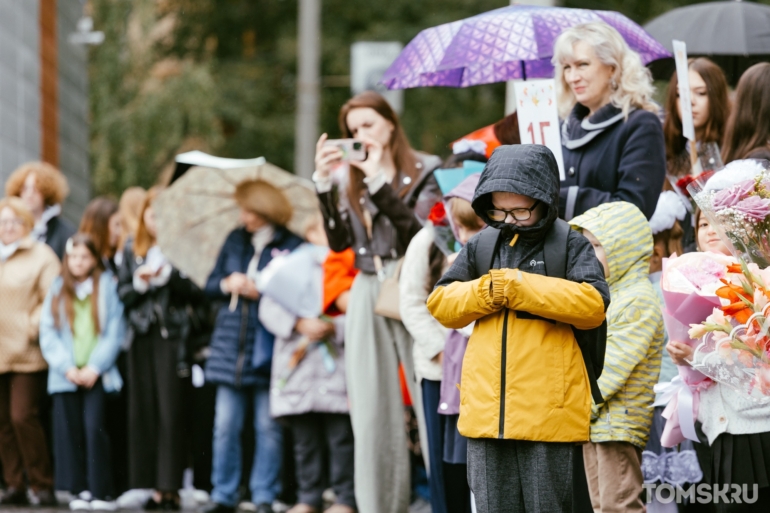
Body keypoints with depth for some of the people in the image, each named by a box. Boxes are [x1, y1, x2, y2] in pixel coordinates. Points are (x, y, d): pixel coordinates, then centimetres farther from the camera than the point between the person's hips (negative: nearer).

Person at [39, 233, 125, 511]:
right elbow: (48, 334, 6)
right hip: (65, 374, 3)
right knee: (70, 431, -2)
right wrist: (67, 367, -7)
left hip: (97, 374, -3)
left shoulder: (107, 286, 4)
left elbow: (115, 333, -1)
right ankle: (81, 490, 4)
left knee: (94, 428, -12)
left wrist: (95, 367, -9)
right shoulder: (57, 290, 11)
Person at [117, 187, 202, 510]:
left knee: (170, 411, -8)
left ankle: (170, 487, -7)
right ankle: (153, 485, 7)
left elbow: (195, 291, -6)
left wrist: (169, 275, -17)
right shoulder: (132, 250, 14)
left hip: (173, 335, -5)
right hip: (142, 335, 5)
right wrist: (138, 283, -6)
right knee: (143, 410, 3)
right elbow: (122, 293, 13)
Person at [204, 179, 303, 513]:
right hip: (230, 345, 5)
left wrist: (263, 292, -18)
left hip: (268, 348, -5)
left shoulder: (292, 246, -4)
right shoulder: (235, 240, 13)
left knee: (268, 428, 0)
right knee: (225, 426, 4)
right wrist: (227, 284, -4)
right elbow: (209, 285, 16)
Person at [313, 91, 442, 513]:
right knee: (372, 414, 3)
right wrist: (323, 183, -3)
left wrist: (379, 183, -14)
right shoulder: (352, 181, 16)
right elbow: (340, 241, 5)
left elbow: (421, 232, -11)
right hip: (367, 297, 5)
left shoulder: (425, 171, 2)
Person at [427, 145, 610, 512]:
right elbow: (440, 303, 10)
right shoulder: (480, 247, 12)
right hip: (486, 409, 4)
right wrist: (486, 291, -10)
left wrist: (520, 286, -17)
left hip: (549, 410, -4)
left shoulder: (570, 245, -2)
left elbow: (593, 303, -16)